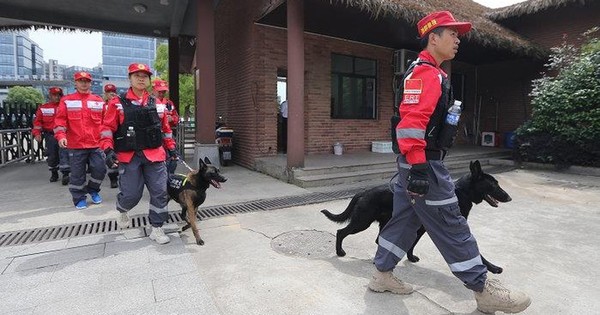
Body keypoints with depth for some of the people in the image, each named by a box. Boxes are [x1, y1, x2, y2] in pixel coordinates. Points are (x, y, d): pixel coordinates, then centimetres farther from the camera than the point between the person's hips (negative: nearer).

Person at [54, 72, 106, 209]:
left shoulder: (99, 101, 9)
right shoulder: (67, 100, 4)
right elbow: (60, 120, -1)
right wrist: (61, 136, -15)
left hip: (96, 144, 1)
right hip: (76, 145, -1)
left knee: (100, 169, 0)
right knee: (77, 173, 5)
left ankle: (93, 190, 27)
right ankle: (79, 198, 20)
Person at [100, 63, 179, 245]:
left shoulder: (156, 104, 10)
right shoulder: (118, 103, 1)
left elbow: (165, 128, 17)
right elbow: (107, 128, -1)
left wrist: (171, 148, 15)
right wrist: (108, 150, -12)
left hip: (154, 155, 3)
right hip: (129, 156, -2)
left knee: (160, 192, -1)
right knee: (131, 193, 1)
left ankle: (157, 229, 13)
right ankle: (121, 211, 39)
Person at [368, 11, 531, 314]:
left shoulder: (427, 72, 21)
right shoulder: (427, 73, -13)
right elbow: (411, 122, -26)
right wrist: (419, 167, -28)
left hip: (416, 162, 11)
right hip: (423, 164, -11)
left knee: (404, 219, 15)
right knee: (451, 226, 0)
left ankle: (382, 275, 25)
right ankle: (484, 290, 16)